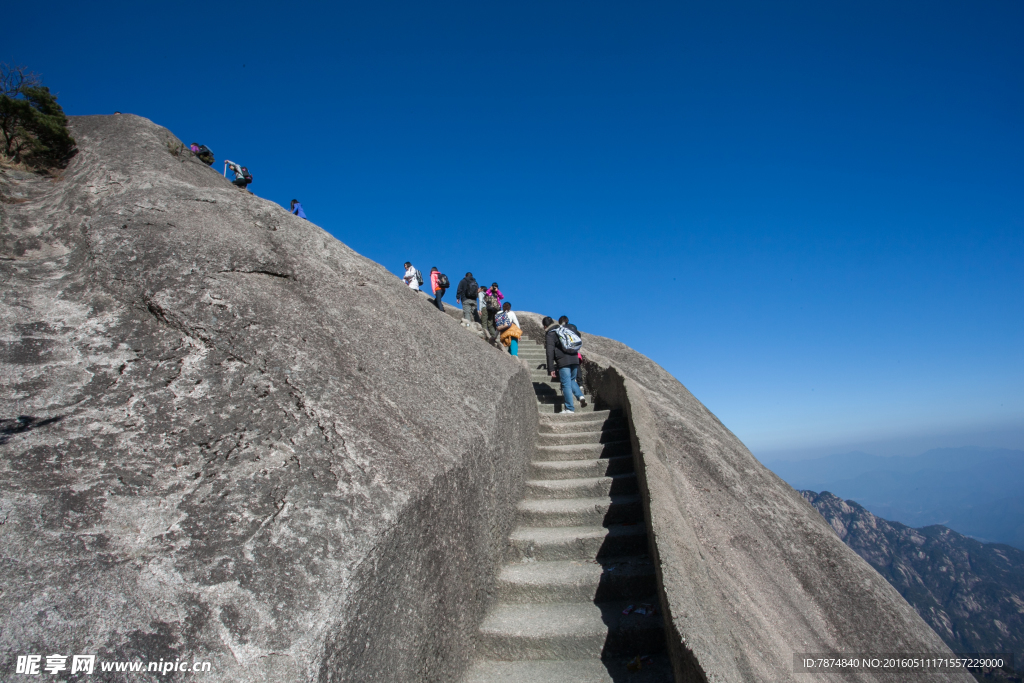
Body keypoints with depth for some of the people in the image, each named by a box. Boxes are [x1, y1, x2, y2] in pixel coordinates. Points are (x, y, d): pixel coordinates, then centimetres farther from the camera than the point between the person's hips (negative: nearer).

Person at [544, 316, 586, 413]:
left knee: (566, 384, -1)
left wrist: (551, 368, -7)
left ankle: (570, 408, 0)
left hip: (563, 362, -6)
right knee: (572, 381, 21)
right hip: (574, 359, 7)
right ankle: (581, 396, -2)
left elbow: (550, 352, -7)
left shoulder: (550, 334, 0)